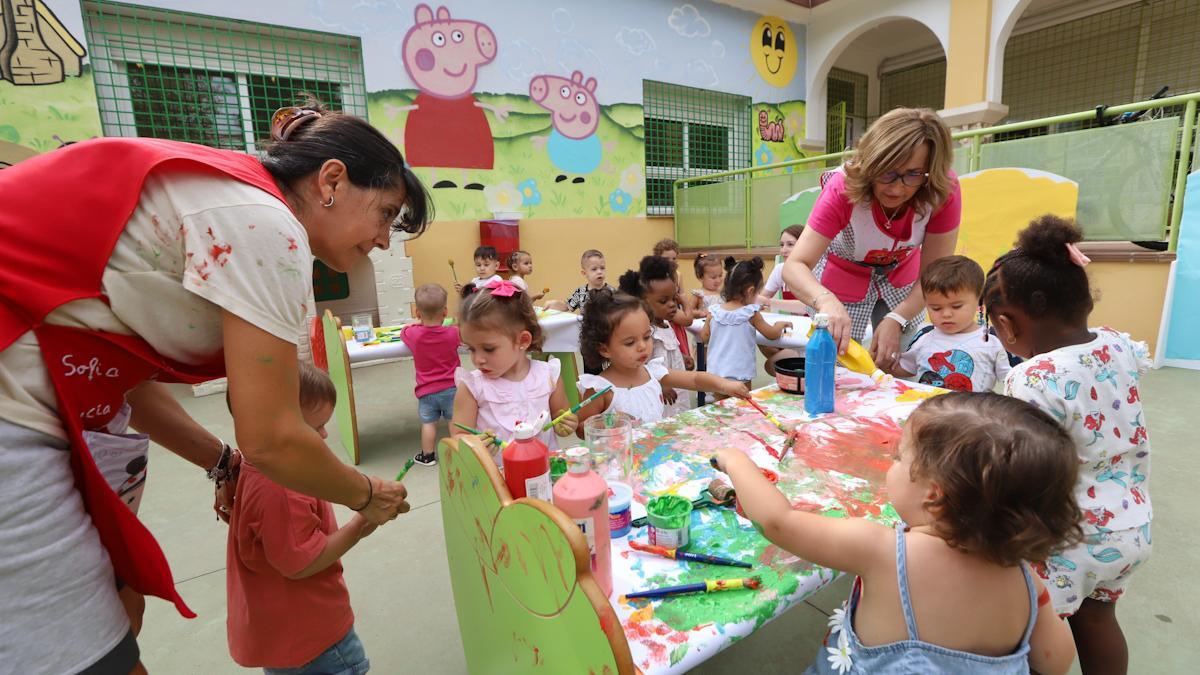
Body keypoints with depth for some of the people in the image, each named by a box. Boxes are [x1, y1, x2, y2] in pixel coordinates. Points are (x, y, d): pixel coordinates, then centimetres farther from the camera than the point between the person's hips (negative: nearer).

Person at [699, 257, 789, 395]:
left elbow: (704, 337, 6)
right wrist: (780, 325, 19)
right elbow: (772, 335, -1)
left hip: (715, 372, 4)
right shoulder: (751, 314, -11)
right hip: (740, 375, -3)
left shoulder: (713, 312, -3)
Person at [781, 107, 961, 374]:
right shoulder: (843, 189, -33)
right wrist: (826, 301, -61)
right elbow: (795, 266, -40)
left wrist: (896, 320, -37)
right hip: (844, 277, -3)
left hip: (901, 276, 3)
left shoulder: (944, 190, -26)